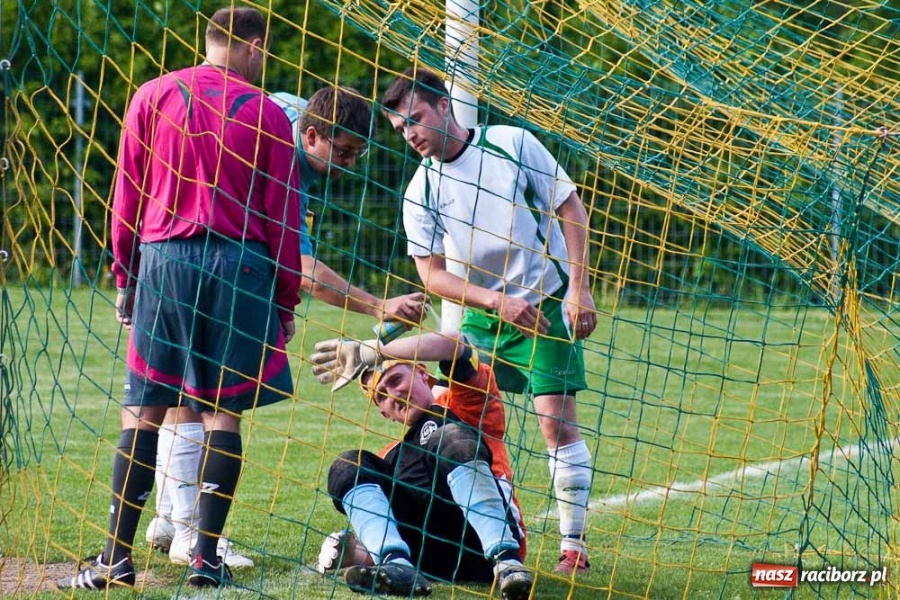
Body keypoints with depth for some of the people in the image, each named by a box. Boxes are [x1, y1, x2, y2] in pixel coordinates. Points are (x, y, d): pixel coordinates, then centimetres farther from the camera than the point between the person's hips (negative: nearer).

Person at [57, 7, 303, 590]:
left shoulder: (153, 96, 7)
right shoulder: (266, 113, 2)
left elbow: (128, 195, 8)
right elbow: (284, 216, 3)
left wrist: (124, 277, 15)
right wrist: (286, 301, 9)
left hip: (162, 258, 1)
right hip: (241, 267, -1)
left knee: (144, 410, 3)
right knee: (223, 412, 2)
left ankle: (117, 558, -1)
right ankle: (207, 559, 0)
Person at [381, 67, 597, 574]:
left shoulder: (512, 144, -10)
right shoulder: (421, 192, -4)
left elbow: (571, 209, -4)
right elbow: (432, 274, -5)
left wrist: (578, 288, -11)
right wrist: (499, 303, -18)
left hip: (547, 303, -3)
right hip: (483, 312, 3)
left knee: (557, 418, -10)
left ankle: (574, 544, -2)